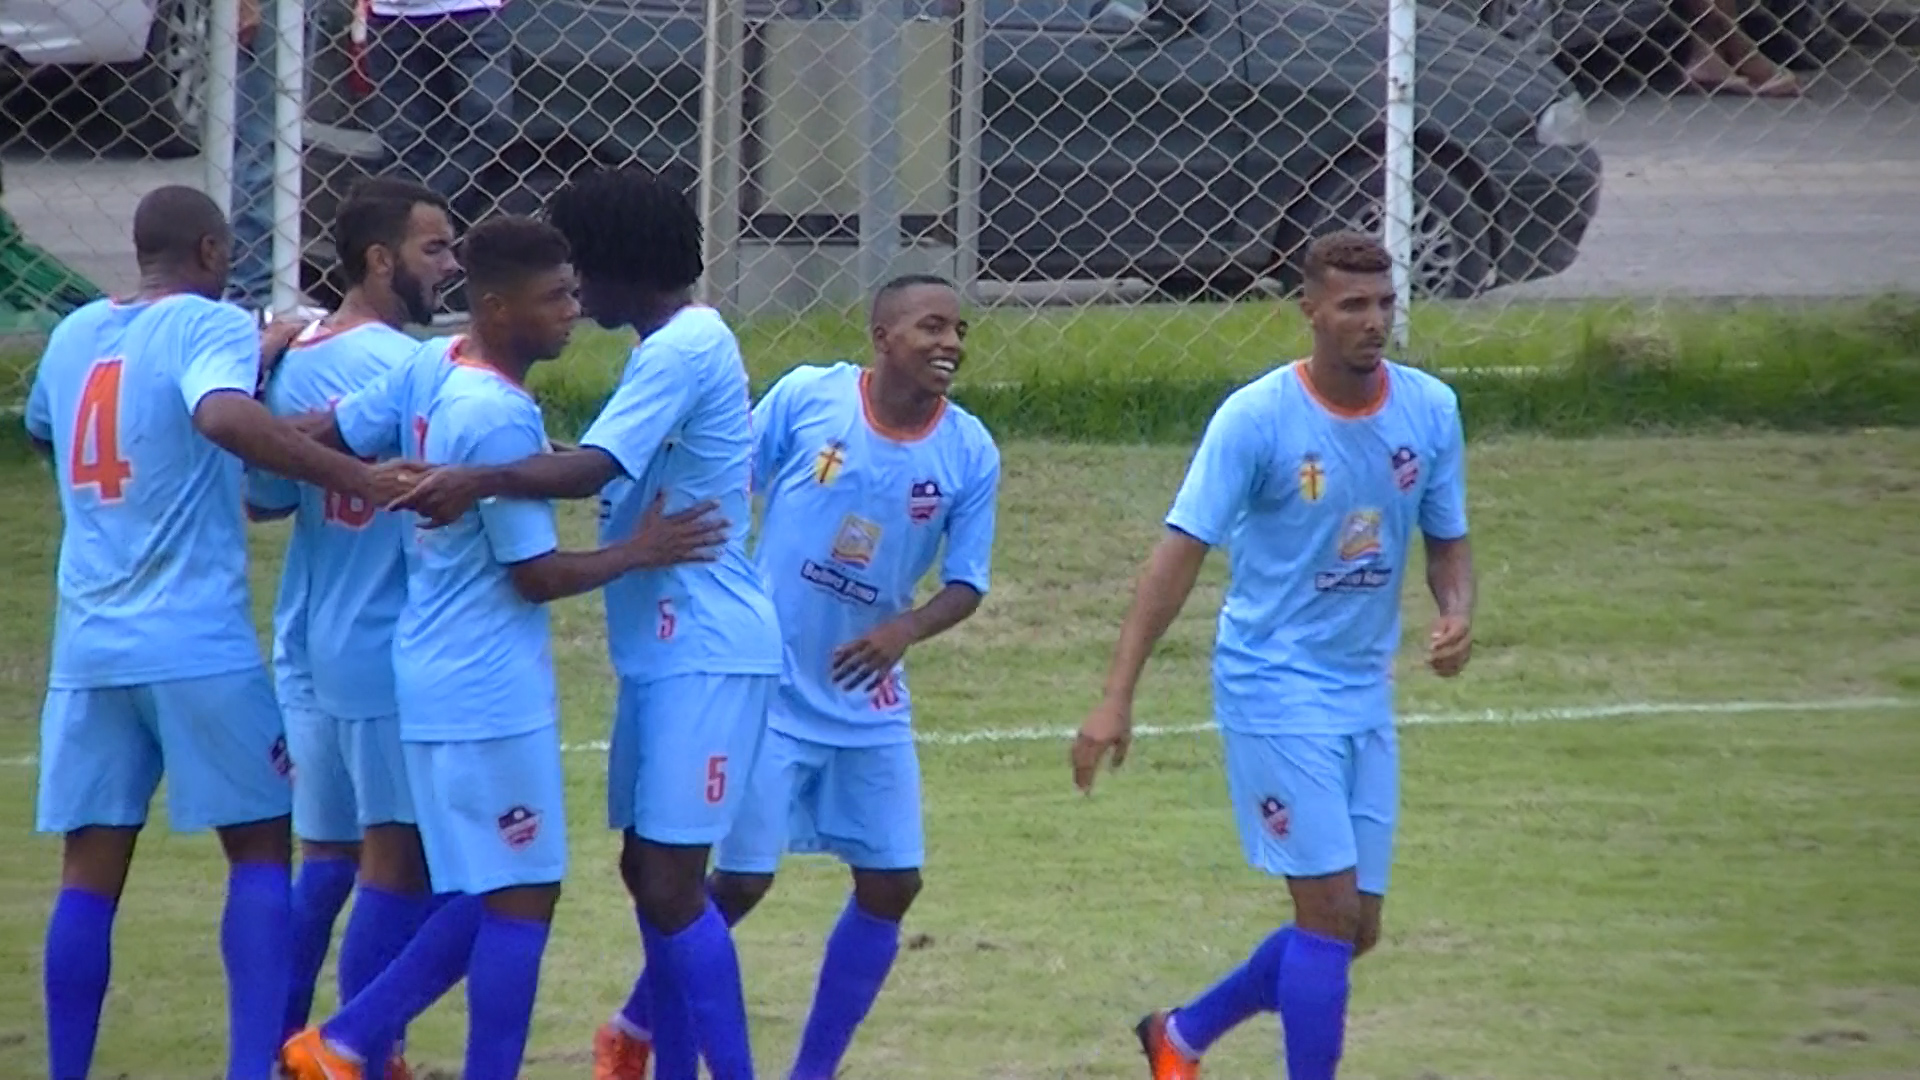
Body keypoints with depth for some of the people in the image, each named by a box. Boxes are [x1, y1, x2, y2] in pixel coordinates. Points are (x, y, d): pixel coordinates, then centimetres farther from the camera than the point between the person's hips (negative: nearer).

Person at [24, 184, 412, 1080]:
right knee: (259, 848, 4)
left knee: (90, 872, 6)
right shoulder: (211, 327, -6)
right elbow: (223, 416, -27)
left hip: (88, 645, 5)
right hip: (199, 643, -5)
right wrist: (355, 478, -31)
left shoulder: (74, 335, 14)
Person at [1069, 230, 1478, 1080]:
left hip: (1365, 695, 6)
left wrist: (1456, 617, -11)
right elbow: (1180, 554, -15)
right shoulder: (1255, 419, -14)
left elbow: (1447, 544, 12)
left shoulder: (1430, 410, 1)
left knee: (1354, 929, 9)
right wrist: (1117, 699, -21)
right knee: (1331, 912, -12)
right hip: (1273, 685, -6)